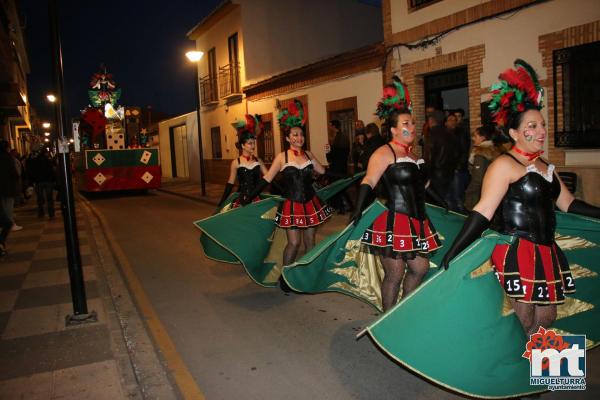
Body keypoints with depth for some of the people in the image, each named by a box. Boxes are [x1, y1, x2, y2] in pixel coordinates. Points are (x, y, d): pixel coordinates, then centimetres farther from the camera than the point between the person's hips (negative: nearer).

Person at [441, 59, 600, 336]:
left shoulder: (545, 167, 13)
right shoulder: (504, 165, -12)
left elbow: (569, 204, 19)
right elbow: (482, 213, -19)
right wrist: (452, 255, -25)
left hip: (546, 253, 8)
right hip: (517, 253, -8)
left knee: (546, 319, 16)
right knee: (523, 323, 3)